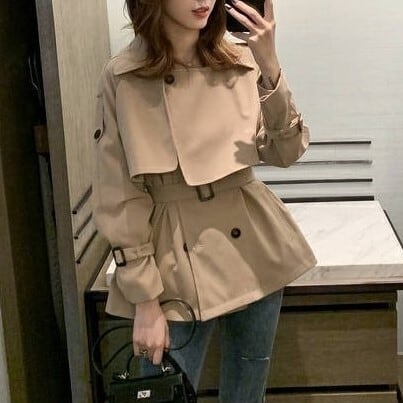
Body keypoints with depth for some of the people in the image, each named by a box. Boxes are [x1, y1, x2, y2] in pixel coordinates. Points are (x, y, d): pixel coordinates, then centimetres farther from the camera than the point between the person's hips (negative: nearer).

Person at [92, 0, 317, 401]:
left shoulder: (240, 58, -1)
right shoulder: (121, 78, -10)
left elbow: (286, 151, -4)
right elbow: (118, 202, -8)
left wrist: (269, 67, -18)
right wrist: (145, 300, -9)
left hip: (256, 251, 4)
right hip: (179, 267, -3)